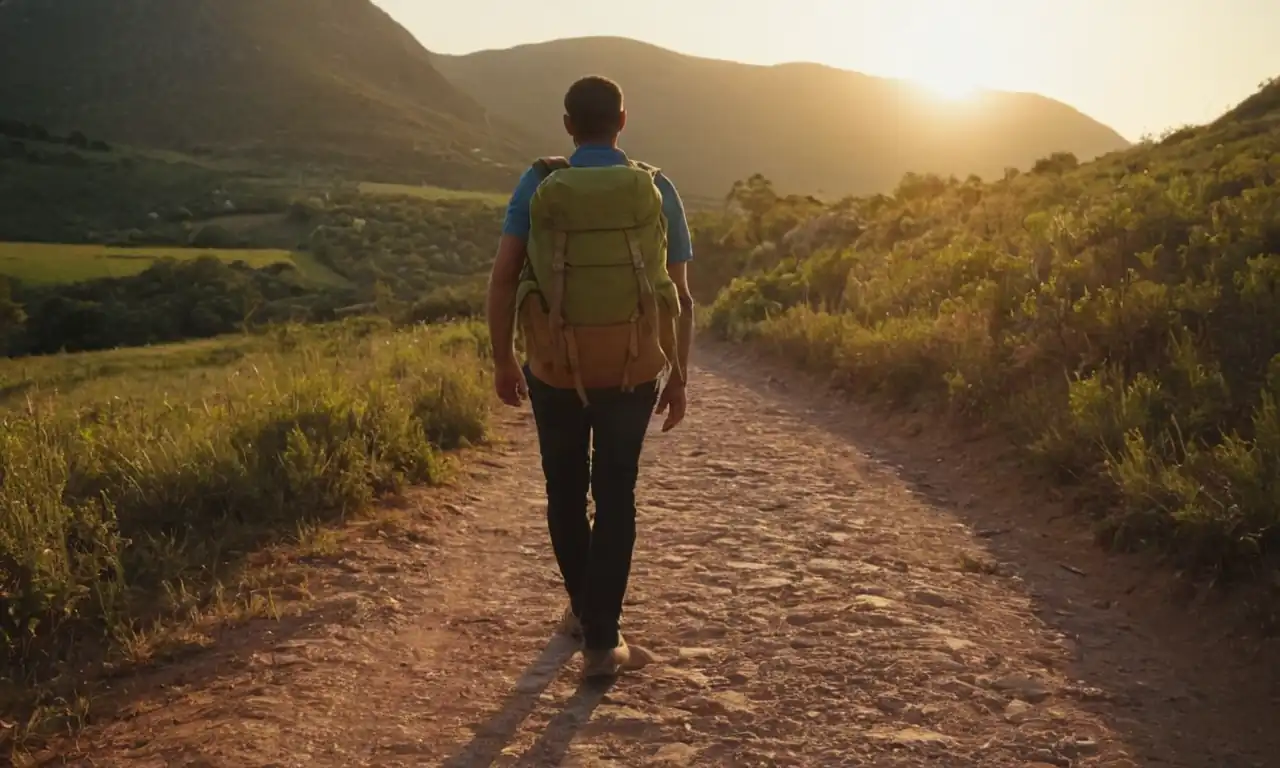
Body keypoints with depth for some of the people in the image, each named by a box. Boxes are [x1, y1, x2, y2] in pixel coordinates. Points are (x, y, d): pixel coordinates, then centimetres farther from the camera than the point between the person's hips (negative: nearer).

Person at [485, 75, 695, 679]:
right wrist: (679, 377, 9)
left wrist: (502, 361, 3)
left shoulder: (537, 188, -3)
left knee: (565, 492, 19)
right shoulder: (656, 191, -1)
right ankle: (601, 640, 8)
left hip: (555, 369, 0)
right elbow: (681, 296, 0)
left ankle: (582, 608, 36)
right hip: (634, 370, 0)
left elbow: (502, 280, -8)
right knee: (615, 498, 10)